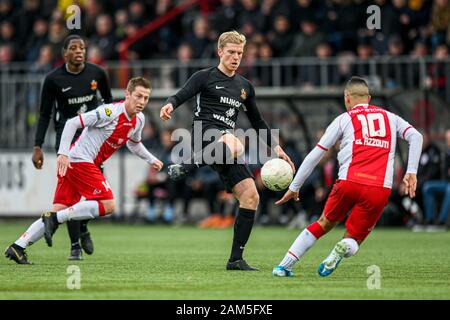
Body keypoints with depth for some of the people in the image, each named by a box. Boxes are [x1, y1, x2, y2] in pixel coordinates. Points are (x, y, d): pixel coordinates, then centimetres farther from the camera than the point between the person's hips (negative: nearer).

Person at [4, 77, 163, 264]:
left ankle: (17, 247, 0)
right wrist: (63, 153, -24)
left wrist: (151, 160, 33)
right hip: (80, 160, -9)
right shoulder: (110, 112, -16)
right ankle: (54, 219, -14)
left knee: (59, 212, 3)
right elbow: (73, 123, -17)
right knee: (107, 205, -15)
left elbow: (134, 143, 35)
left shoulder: (139, 119, 11)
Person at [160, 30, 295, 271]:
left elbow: (257, 121, 31)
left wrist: (275, 147, 24)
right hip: (205, 132, -6)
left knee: (251, 196, -7)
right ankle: (187, 166, -35)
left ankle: (236, 259, -3)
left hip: (227, 140, 6)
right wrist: (170, 105, -32)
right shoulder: (205, 77, 7)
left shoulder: (245, 86, 23)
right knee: (233, 144, -44)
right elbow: (182, 95, -8)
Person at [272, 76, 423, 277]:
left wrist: (294, 187, 19)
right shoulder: (390, 117, 23)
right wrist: (411, 172, 3)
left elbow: (315, 155, 14)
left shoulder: (344, 119, 16)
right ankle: (343, 249, -25)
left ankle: (285, 265, 17)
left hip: (349, 182, -1)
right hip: (380, 189, 1)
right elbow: (415, 136, 6)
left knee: (324, 223, 22)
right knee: (353, 239, 12)